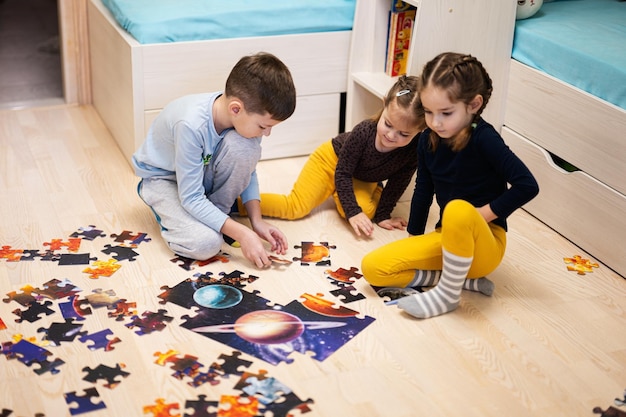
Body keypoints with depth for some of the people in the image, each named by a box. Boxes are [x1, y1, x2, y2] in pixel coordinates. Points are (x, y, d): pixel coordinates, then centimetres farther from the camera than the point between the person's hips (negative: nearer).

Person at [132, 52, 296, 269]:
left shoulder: (245, 116, -20)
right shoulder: (192, 125, -38)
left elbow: (247, 171, -3)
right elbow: (191, 198, -33)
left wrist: (256, 220, -15)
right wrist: (242, 234, -35)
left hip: (203, 170, 5)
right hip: (163, 178, -5)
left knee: (243, 146, -28)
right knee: (205, 242, -30)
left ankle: (216, 213, -6)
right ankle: (171, 213, 3)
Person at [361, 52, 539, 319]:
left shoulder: (483, 139, -19)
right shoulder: (428, 141, 0)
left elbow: (527, 186, -24)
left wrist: (484, 214, -19)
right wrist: (413, 238, 18)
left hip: (484, 245, -6)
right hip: (446, 237, 7)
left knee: (459, 210, -41)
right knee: (372, 268, -9)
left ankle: (447, 294, -18)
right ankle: (465, 279, -8)